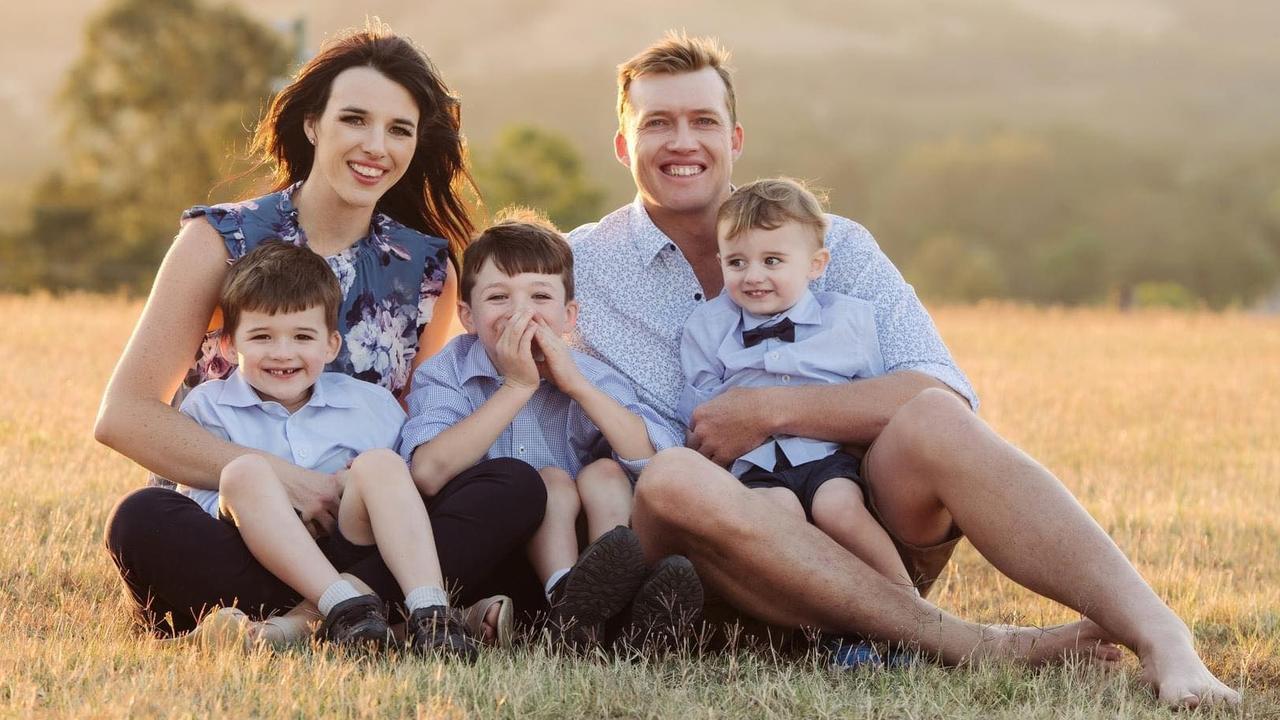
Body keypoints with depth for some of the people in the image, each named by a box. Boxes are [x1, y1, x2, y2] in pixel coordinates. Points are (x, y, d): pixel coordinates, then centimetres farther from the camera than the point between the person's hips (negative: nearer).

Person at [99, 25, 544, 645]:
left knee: (516, 488, -22)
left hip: (361, 536, 3)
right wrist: (283, 478, -17)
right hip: (229, 534, -3)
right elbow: (125, 415, -5)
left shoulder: (428, 269, 10)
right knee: (142, 520, -35)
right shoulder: (221, 241, 2)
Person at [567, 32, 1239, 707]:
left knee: (931, 420, -29)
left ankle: (1160, 638, -41)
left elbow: (944, 392, -7)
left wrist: (770, 411, -15)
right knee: (671, 478, -35)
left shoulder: (833, 246, 7)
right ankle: (973, 643, -36)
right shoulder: (573, 267, 9)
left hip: (862, 537, 1)